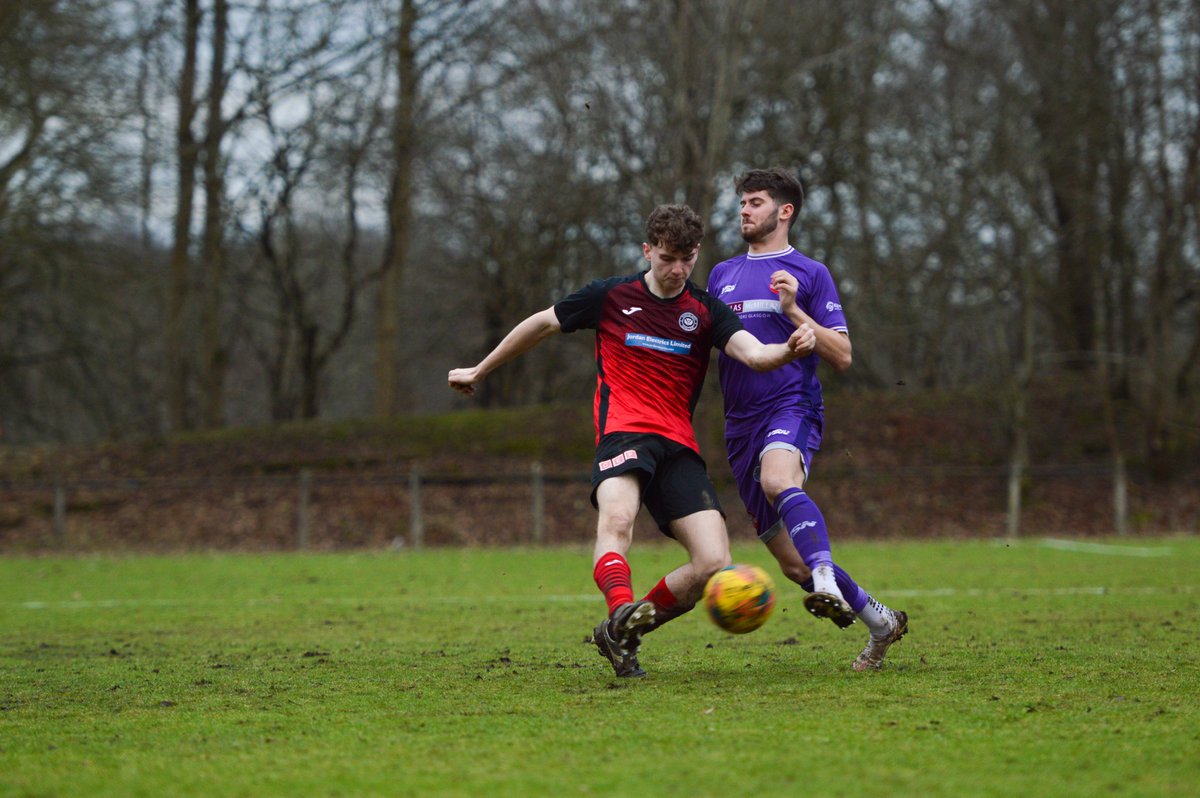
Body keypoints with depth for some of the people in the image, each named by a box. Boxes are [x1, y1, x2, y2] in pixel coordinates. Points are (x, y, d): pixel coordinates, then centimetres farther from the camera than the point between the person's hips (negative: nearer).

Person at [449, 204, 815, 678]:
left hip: (679, 445, 3)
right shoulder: (611, 296, 7)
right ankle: (622, 613, -56)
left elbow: (753, 354, -8)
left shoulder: (705, 311, 10)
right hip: (623, 429, -3)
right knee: (617, 518, -36)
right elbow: (542, 324, 20)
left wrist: (789, 350, -32)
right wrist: (479, 371, 28)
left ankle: (621, 635, 3)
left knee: (714, 564, -12)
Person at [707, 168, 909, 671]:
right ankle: (880, 621, 20)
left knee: (778, 480, -41)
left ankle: (828, 586, -55)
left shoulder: (809, 274, 5)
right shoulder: (722, 275, 20)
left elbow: (842, 356, 1)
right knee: (791, 563, 4)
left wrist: (793, 310, -11)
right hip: (740, 423, 5)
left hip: (791, 407, -5)